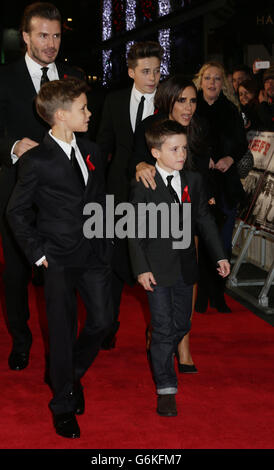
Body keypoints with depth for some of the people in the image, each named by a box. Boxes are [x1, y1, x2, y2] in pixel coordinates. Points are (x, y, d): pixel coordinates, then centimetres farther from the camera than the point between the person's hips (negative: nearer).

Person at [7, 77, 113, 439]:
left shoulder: (91, 151, 7)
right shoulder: (36, 161, -12)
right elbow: (17, 212, -5)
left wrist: (104, 242, 9)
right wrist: (37, 253, -8)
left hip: (95, 253, 5)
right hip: (59, 259, -5)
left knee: (102, 321, 6)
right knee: (63, 331, 3)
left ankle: (72, 376, 34)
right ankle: (63, 405, 20)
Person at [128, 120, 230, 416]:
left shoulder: (193, 180, 3)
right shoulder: (143, 185, -11)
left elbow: (205, 219, 10)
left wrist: (219, 255, 6)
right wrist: (141, 268, -14)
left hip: (185, 265, 5)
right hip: (157, 268, -5)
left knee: (181, 325, 14)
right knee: (163, 328, -2)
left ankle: (159, 357, 41)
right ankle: (166, 388, 8)